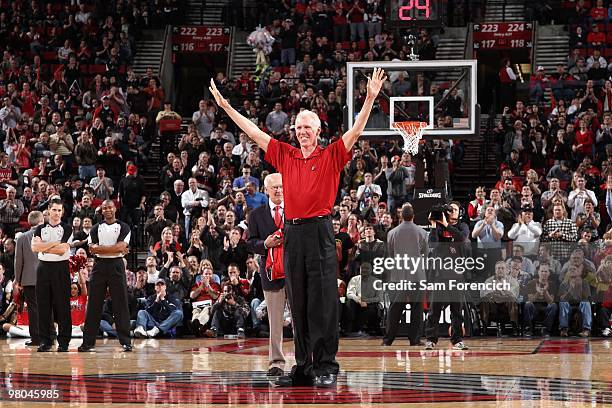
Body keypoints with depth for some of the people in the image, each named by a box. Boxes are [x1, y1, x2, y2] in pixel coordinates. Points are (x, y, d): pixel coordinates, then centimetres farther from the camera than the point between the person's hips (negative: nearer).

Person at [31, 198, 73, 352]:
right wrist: (54, 244, -11)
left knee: (62, 306, -3)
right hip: (43, 268, 3)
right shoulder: (41, 228, 12)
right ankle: (45, 341, 7)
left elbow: (62, 250, -12)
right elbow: (34, 247, -5)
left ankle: (64, 342, 0)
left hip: (61, 268, -3)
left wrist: (43, 247, -5)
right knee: (43, 305, 2)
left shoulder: (67, 229, 3)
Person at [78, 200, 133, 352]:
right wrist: (114, 248, -9)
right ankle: (88, 342, 5)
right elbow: (92, 249, -3)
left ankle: (126, 341, -1)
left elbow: (121, 247, -12)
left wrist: (101, 248, -9)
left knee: (121, 305, -3)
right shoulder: (96, 229, 11)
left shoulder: (123, 227, 3)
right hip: (99, 266, 2)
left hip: (116, 266, -2)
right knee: (93, 305, 2)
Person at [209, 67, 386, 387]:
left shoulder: (331, 157, 3)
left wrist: (370, 99, -19)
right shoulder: (285, 156, 13)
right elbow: (254, 133, 15)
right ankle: (303, 367, 12)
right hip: (293, 232, 4)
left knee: (323, 302, -5)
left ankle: (326, 367, -4)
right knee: (298, 304, 7)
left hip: (320, 232, -4)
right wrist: (225, 106, 14)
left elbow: (355, 132, -7)